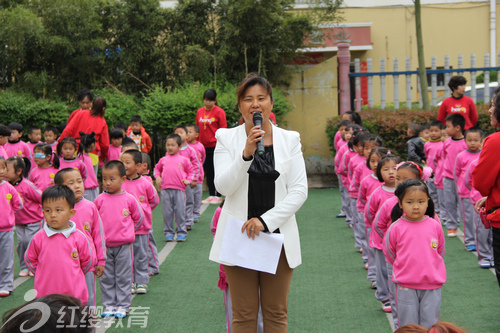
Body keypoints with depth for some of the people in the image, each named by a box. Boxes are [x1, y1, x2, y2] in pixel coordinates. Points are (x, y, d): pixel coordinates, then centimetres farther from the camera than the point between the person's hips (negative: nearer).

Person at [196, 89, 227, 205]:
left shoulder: (219, 112, -5)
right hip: (203, 146, 5)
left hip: (215, 145, -5)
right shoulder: (199, 111, 9)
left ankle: (218, 196, 7)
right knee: (208, 171, 9)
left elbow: (223, 129, -4)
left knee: (216, 171, -1)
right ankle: (211, 195, 17)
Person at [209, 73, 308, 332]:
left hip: (278, 236, 1)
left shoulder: (289, 139, 4)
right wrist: (246, 154, -23)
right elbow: (223, 187, -10)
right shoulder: (227, 138, 1)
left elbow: (299, 190, -1)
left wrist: (265, 220, -12)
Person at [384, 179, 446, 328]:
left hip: (432, 285, 1)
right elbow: (389, 254, 7)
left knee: (430, 325, 7)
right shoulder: (395, 228, -6)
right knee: (408, 325, 5)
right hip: (405, 287, -1)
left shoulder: (435, 226, 0)